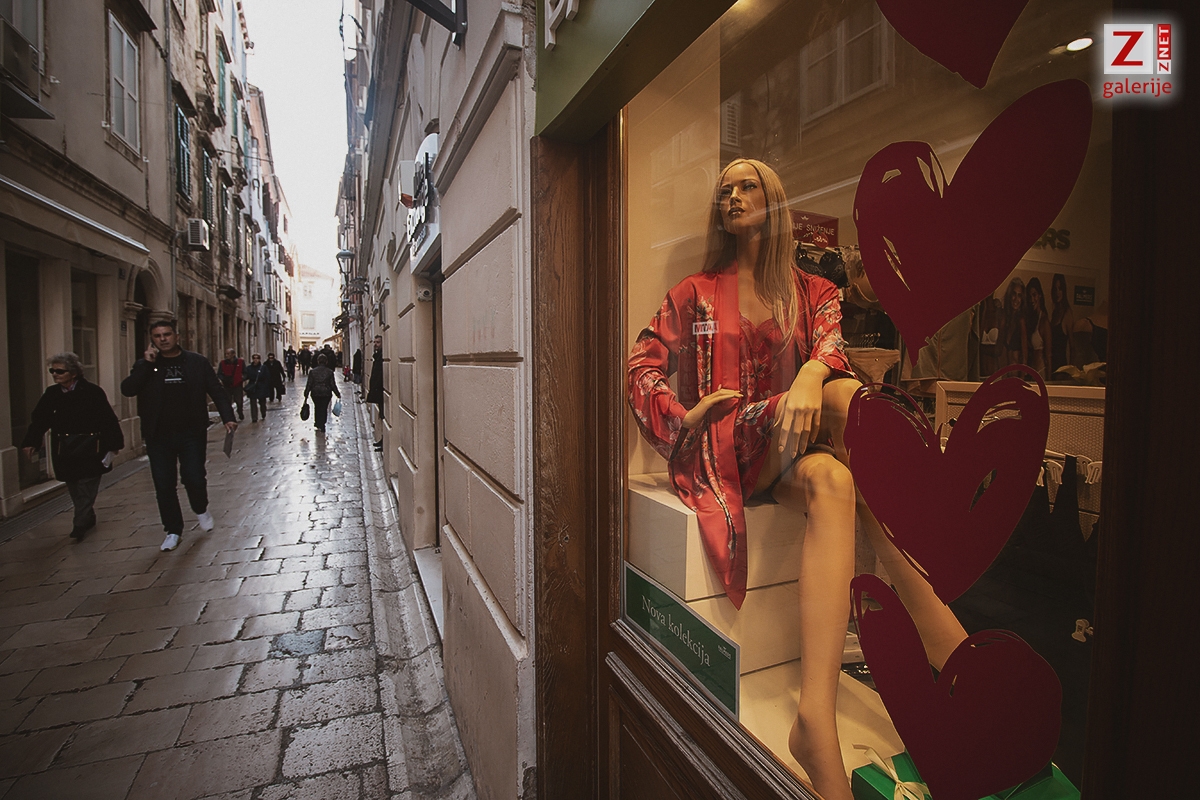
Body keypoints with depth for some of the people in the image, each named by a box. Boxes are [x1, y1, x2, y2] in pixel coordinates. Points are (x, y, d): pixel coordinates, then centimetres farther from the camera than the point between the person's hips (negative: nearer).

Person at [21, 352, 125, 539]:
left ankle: (80, 524, 0)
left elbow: (108, 419, -9)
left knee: (86, 488, -4)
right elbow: (39, 419, 9)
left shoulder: (91, 391, -10)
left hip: (89, 448, -5)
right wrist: (30, 442, -1)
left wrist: (114, 443, -9)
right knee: (74, 488, 11)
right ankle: (87, 519, 23)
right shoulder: (51, 393, 5)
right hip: (64, 450, 5)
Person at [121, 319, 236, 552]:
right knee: (163, 485, 6)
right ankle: (173, 530, 21)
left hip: (191, 433, -2)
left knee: (194, 478, -6)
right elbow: (127, 390, -8)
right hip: (158, 436, 2)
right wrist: (146, 363, -14)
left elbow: (217, 391, 2)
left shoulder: (197, 362, 3)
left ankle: (201, 509, 28)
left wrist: (227, 417, -8)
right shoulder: (145, 365, 6)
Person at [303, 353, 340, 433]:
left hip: (315, 393, 2)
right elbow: (333, 385, -5)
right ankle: (321, 426, 6)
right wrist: (338, 394, 5)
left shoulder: (312, 371, -5)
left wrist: (306, 395, 6)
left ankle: (318, 423, 29)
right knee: (324, 409, 7)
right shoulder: (330, 372, -8)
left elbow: (309, 384, -3)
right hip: (326, 394, -1)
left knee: (317, 408, 21)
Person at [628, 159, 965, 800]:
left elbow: (829, 343, -5)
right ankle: (947, 643, -34)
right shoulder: (696, 292, 15)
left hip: (793, 444, 3)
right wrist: (684, 417, -11)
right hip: (723, 446, -2)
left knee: (834, 483, -33)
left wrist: (812, 375, -29)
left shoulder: (813, 291, 18)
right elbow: (642, 368, 6)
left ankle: (817, 719, -38)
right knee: (835, 451, -32)